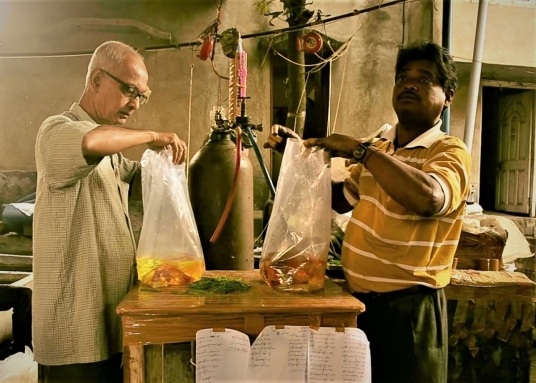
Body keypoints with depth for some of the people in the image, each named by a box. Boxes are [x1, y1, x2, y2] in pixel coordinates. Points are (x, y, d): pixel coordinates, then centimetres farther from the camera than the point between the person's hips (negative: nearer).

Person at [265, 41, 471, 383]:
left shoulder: (451, 152, -12)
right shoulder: (379, 149, 9)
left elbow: (428, 199, -34)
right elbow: (342, 199, 20)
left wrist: (359, 149, -27)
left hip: (408, 305, -6)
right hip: (357, 297, 7)